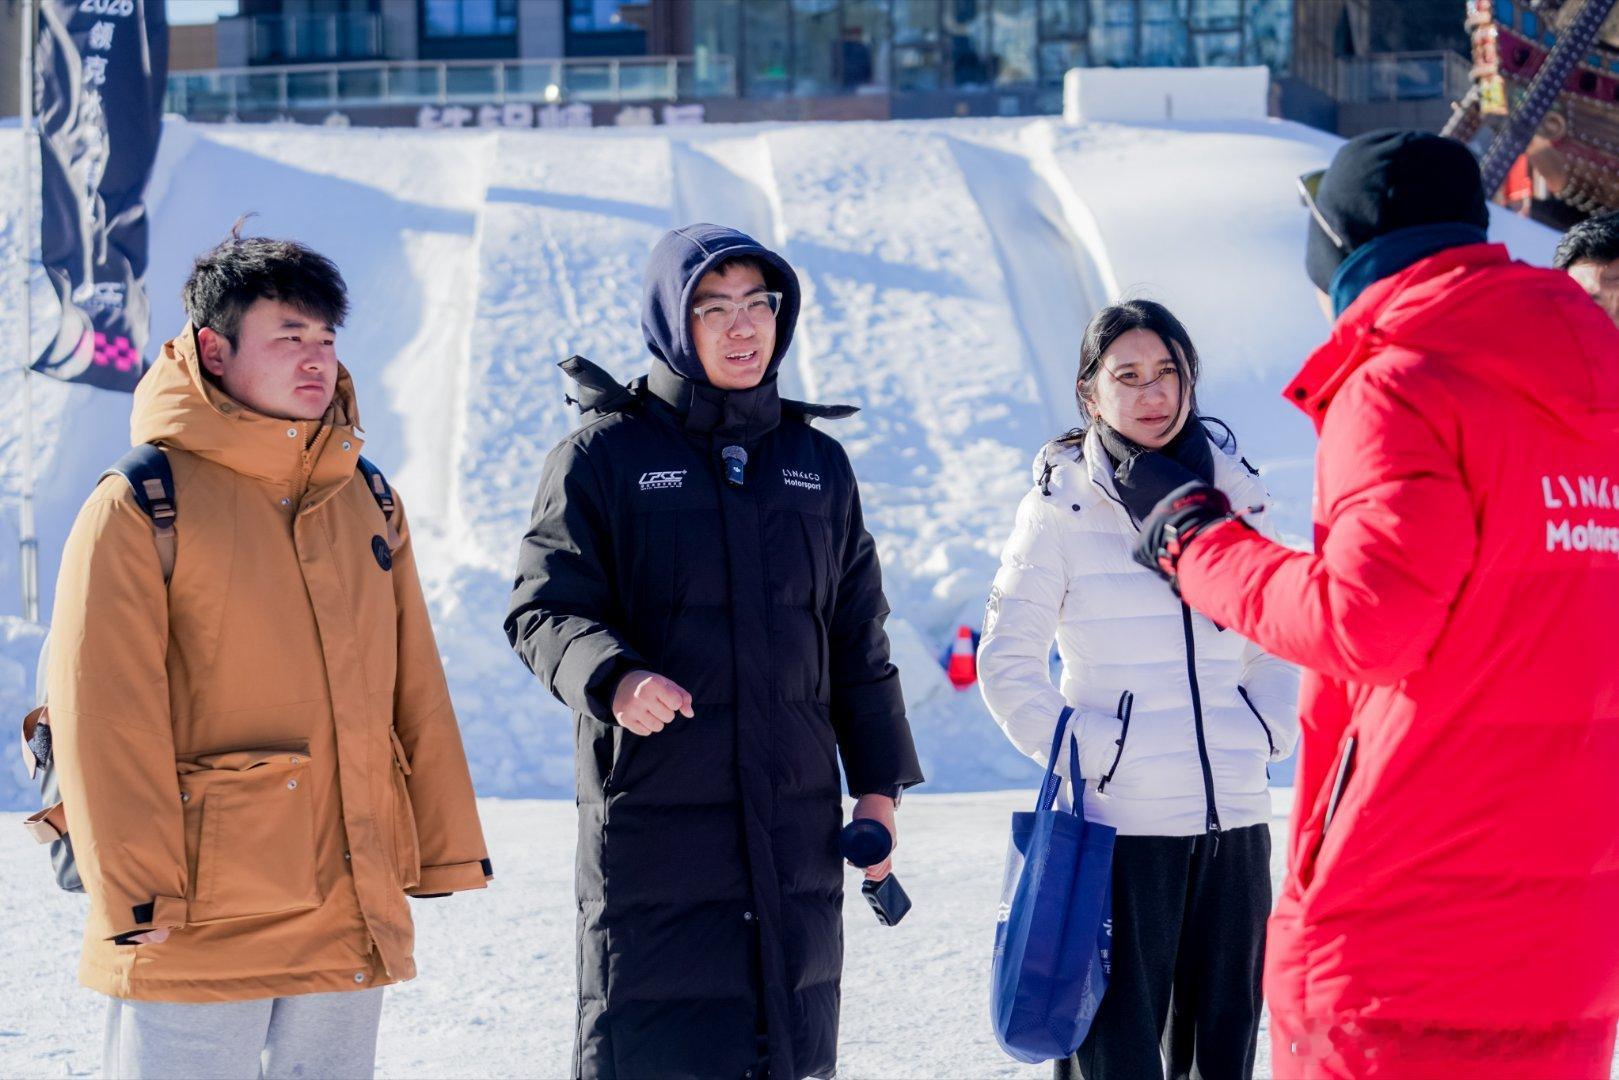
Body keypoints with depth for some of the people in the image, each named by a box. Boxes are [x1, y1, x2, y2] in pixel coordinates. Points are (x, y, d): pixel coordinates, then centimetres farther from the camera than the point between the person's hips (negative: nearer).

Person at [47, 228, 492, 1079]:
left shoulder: (367, 503, 12)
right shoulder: (141, 506, -7)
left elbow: (417, 692, 16)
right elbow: (101, 711, -10)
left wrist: (447, 850, 13)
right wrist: (136, 890, -13)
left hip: (354, 916, 6)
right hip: (198, 930, -6)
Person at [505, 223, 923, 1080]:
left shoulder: (817, 463, 15)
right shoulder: (604, 454, 1)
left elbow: (859, 642, 18)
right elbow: (545, 609, -6)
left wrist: (878, 784, 11)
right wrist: (614, 679, -26)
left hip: (795, 826, 4)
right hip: (650, 822, -4)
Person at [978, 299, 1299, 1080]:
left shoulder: (1232, 494, 9)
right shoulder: (1062, 507, -2)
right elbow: (1008, 665, 0)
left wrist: (1269, 733, 7)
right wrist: (1073, 752, -9)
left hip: (1235, 813, 4)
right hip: (1120, 818, -4)